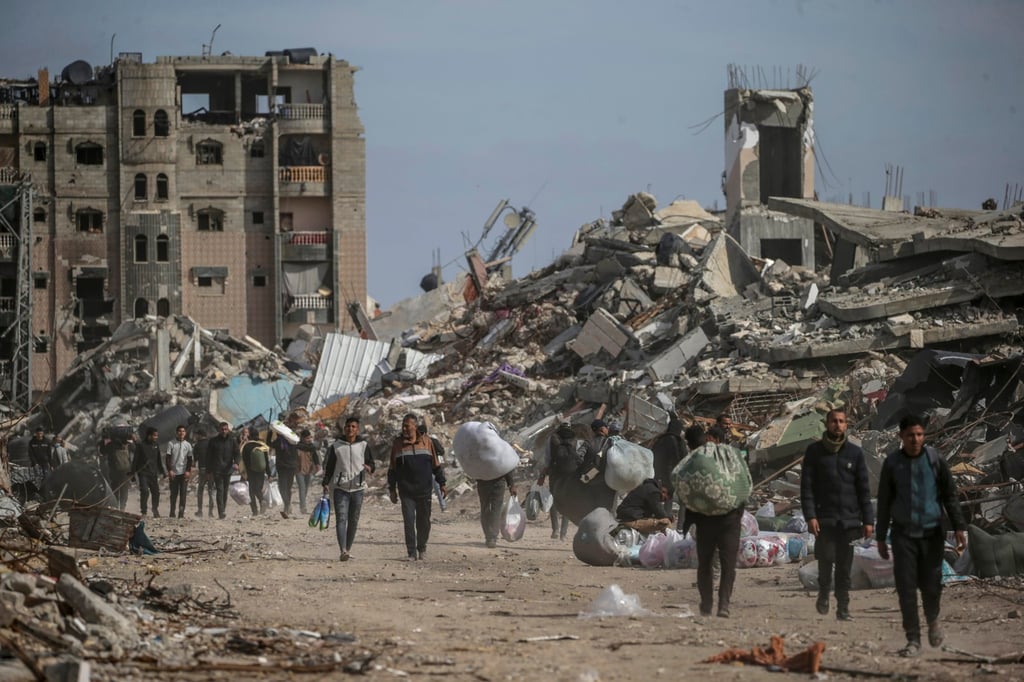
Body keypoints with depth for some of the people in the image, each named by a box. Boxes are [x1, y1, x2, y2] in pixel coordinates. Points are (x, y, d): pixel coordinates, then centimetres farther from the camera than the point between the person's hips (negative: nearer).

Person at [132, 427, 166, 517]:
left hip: (153, 473, 5)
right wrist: (133, 472, -10)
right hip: (143, 473, -5)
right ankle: (143, 512, -9)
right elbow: (135, 460, -5)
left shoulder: (156, 445, 11)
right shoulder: (141, 445, -6)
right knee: (144, 492, -15)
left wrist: (162, 472, 19)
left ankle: (155, 511, 23)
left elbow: (159, 460, 20)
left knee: (156, 492, 7)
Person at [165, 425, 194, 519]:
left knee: (183, 493, -3)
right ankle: (172, 512, 11)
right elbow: (168, 458, 1)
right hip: (173, 472, -1)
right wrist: (169, 470, -8)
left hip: (184, 472, 1)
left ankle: (181, 513, -1)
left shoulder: (187, 445, 8)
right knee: (174, 493, 2)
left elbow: (190, 459, 8)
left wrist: (188, 471, -3)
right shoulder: (171, 444, 3)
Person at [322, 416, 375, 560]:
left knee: (353, 521, 6)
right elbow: (328, 467, 8)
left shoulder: (364, 445, 6)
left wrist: (369, 468, -16)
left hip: (358, 489, 2)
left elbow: (372, 464, 8)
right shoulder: (336, 446, 5)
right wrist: (326, 484, -1)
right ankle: (343, 551, -25)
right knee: (341, 519, -14)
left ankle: (348, 549, 19)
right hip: (340, 488, -2)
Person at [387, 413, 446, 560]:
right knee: (408, 522, -8)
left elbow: (435, 465, 12)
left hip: (424, 489, 1)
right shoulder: (397, 444, 5)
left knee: (423, 522, 6)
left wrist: (442, 483, 10)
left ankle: (422, 549, 24)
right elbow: (392, 469, 10)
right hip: (406, 491, -1)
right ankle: (411, 553, -4)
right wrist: (392, 489, 6)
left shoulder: (426, 442, 4)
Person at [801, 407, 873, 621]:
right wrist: (810, 516, -10)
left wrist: (868, 520, 3)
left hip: (849, 519, 1)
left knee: (845, 567, 1)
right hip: (824, 519, -1)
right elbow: (806, 486, 1)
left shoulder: (855, 453, 8)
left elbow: (863, 489, 9)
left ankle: (843, 608, 7)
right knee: (826, 559, -10)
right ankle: (823, 593, 16)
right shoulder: (814, 451, 4)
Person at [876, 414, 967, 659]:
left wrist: (959, 527, -6)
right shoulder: (892, 463, 2)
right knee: (906, 587, -5)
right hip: (903, 534, 0)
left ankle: (933, 620, 32)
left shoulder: (935, 460, 0)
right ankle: (913, 640, 1)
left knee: (931, 585, 0)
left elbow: (950, 496, 3)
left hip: (932, 533, 0)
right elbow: (884, 502, 8)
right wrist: (881, 537, 9)